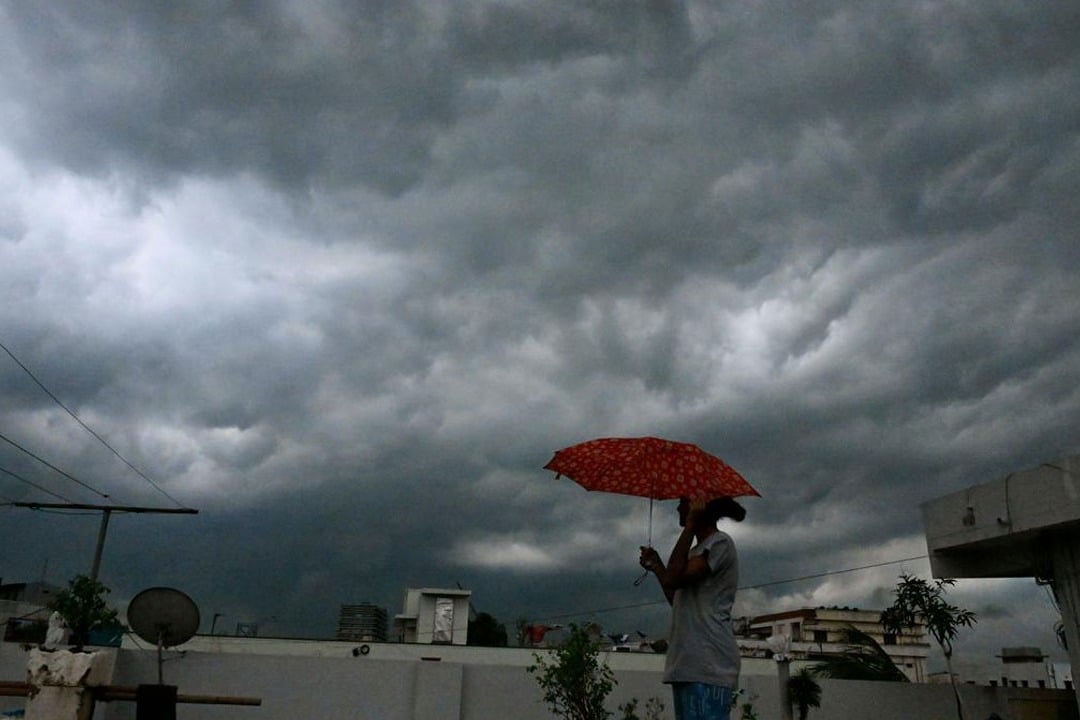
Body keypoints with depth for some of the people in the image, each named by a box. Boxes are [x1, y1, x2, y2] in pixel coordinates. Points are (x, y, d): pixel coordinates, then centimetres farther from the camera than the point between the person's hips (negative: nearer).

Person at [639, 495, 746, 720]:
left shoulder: (720, 542, -4)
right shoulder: (698, 550, 25)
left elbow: (675, 579, -17)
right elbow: (678, 600, 27)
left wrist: (690, 525, -12)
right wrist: (656, 566, 25)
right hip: (688, 664, 10)